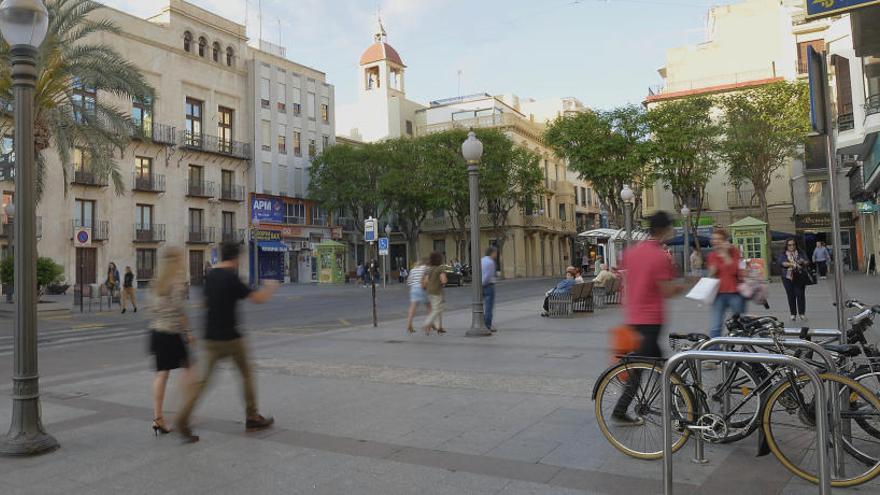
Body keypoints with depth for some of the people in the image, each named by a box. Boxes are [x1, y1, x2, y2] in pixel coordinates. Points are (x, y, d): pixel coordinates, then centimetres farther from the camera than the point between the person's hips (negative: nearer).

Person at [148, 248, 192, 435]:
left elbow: (155, 308, 13)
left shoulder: (159, 281, 11)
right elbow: (179, 309, -17)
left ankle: (157, 418, 6)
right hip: (173, 332, -7)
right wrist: (188, 332, -11)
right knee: (188, 368, 10)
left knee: (162, 373, 6)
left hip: (157, 330, 7)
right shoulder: (178, 281, -12)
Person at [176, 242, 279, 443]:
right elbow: (258, 298, -13)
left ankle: (183, 420, -4)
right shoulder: (231, 278, -14)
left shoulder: (210, 277, 6)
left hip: (211, 338, 6)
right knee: (246, 374, 11)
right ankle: (252, 418, 18)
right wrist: (270, 287, 6)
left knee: (203, 380, 7)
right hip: (230, 337, -6)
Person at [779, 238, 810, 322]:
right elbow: (783, 263, -11)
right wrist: (792, 264, -27)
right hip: (788, 278, 0)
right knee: (791, 296, 3)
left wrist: (804, 262, -23)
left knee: (800, 295, -4)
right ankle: (793, 314, 10)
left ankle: (802, 314, 5)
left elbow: (807, 262, 1)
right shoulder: (783, 255, 6)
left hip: (799, 277, 0)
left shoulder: (800, 254, 10)